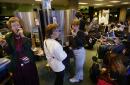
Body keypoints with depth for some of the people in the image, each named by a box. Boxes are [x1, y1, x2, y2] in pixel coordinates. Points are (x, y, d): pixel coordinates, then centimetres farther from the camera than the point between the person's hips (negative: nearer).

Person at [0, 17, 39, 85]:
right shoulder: (8, 37, -3)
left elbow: (28, 47, -20)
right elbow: (9, 52, 2)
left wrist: (22, 36, -25)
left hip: (29, 63, -1)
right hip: (17, 65, 1)